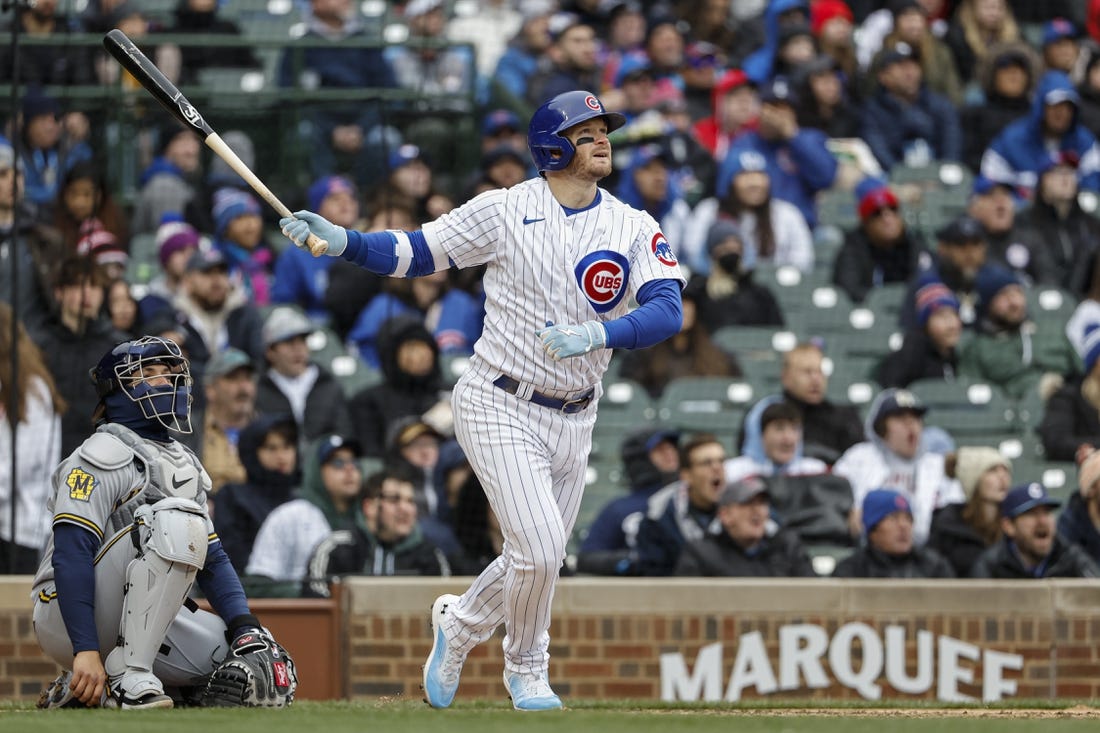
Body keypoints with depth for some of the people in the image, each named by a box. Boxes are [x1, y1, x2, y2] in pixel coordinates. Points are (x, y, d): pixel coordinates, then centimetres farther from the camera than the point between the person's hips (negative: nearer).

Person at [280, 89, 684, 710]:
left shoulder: (634, 229, -1)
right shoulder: (504, 211, -6)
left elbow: (667, 310, -13)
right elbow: (416, 252, 0)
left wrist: (596, 335, -30)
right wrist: (340, 241, -16)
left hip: (572, 420, 4)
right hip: (499, 407, -4)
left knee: (539, 561, 12)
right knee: (539, 549, -16)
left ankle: (460, 624, 41)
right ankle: (526, 667, 10)